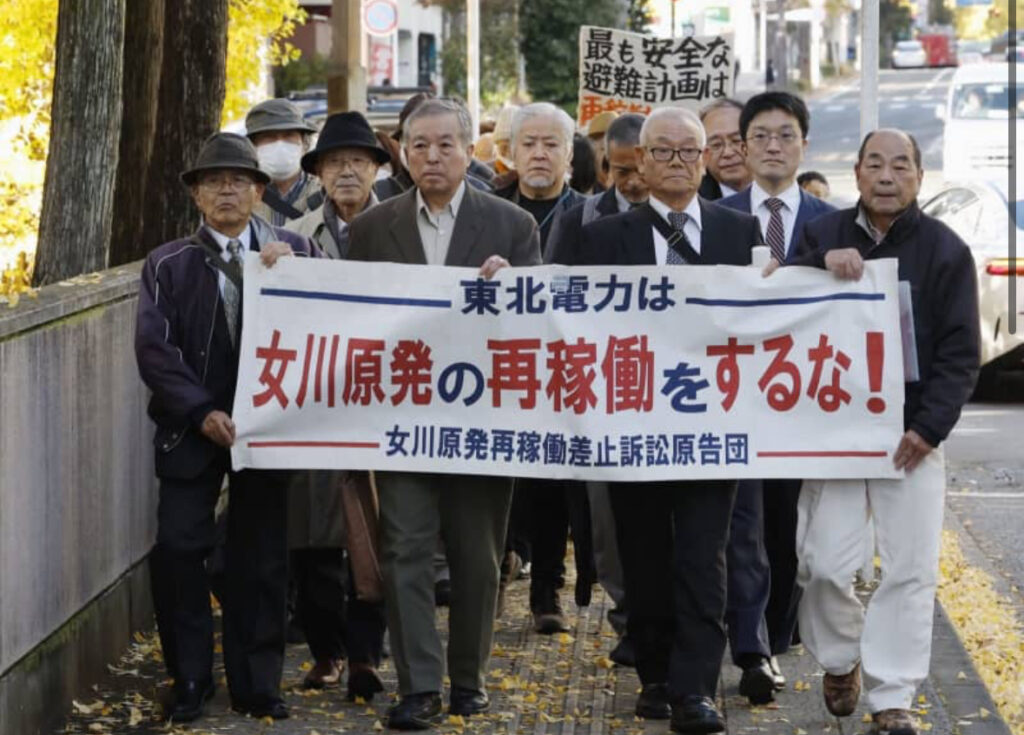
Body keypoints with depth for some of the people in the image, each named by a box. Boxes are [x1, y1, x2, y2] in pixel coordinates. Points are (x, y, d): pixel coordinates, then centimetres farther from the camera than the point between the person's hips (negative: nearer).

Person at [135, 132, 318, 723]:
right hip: (194, 427, 0)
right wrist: (201, 412, -16)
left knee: (261, 556, 5)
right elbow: (155, 348, -5)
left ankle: (257, 683, 15)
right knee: (178, 546, -8)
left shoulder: (295, 251, 6)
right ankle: (191, 680, 6)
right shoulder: (168, 264, 3)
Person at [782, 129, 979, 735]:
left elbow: (960, 351, -2)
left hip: (911, 434, -1)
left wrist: (929, 426, -12)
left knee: (910, 570, -3)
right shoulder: (825, 236, 6)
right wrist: (822, 265, -22)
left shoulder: (945, 250, 0)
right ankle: (839, 659, 23)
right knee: (826, 564, -3)